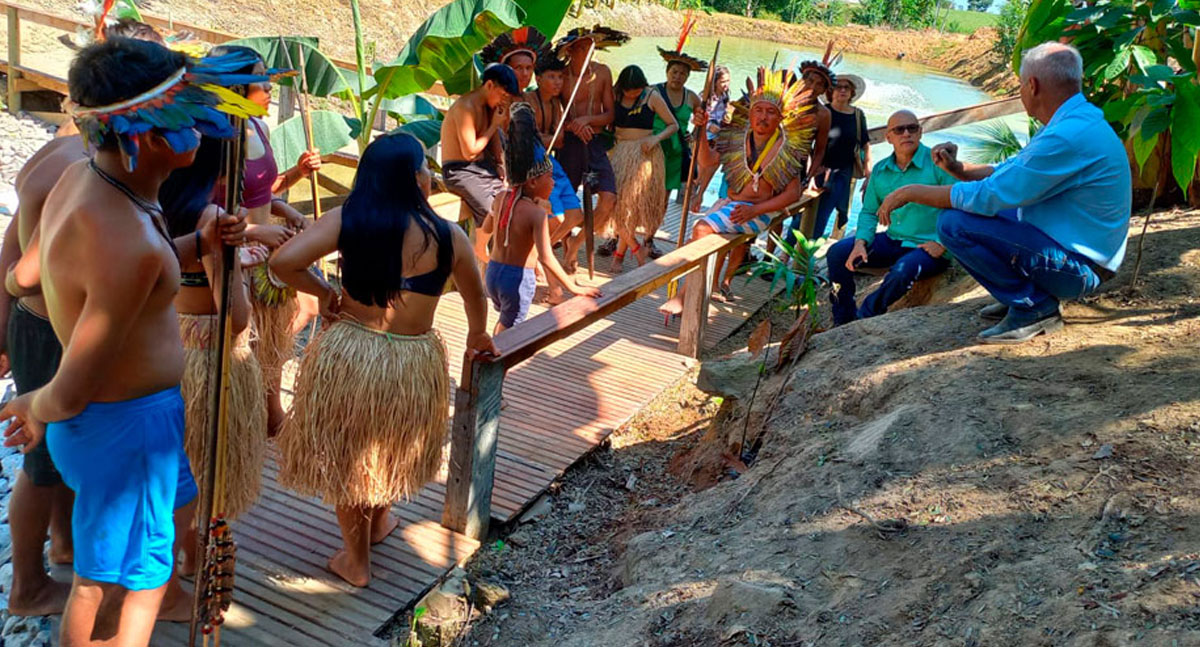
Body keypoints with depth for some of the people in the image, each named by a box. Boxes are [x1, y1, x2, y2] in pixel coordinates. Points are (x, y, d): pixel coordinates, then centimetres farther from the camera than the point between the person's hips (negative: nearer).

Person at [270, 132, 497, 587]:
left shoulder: (345, 221, -9)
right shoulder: (448, 237, -7)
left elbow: (283, 262, -18)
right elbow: (475, 299, 8)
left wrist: (322, 291, 1)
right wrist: (477, 337, 28)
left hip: (349, 354, 0)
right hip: (414, 364, 1)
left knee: (347, 456, 20)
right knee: (393, 450, 28)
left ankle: (356, 560, 33)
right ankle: (379, 522, 53)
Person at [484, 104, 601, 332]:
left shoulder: (501, 197, 0)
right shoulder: (537, 213, -19)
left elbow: (487, 226, 20)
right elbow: (546, 258, -26)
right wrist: (574, 288, -22)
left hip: (492, 272, 7)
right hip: (518, 278, -7)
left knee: (504, 322, 31)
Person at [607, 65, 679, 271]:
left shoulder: (652, 97, -2)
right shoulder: (615, 94, 4)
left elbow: (673, 125, 2)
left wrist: (656, 138, -15)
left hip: (644, 153, -2)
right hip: (619, 152, 3)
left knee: (634, 202, -5)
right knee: (615, 199, -9)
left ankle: (619, 253, 8)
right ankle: (636, 247, 7)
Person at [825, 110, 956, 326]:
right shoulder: (880, 170, 9)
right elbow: (869, 211, 14)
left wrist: (943, 244, -22)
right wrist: (861, 242, -5)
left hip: (928, 246, -6)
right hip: (892, 241, 6)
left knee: (902, 272, -37)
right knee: (837, 253, -6)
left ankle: (864, 319, -15)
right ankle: (843, 323, 0)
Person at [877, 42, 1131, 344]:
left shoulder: (1069, 136, -26)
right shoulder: (1077, 121, 9)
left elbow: (989, 196, -25)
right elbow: (1009, 171, 18)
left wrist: (913, 192, -15)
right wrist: (957, 168, 1)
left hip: (1079, 267, -10)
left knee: (953, 223, -21)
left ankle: (1034, 307, -9)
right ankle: (1023, 294, 13)